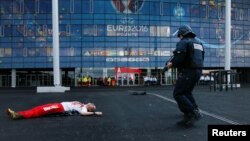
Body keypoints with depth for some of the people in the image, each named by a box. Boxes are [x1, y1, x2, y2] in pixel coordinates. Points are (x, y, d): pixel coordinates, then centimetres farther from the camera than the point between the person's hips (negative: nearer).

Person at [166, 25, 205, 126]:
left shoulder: (183, 42, -7)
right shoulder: (198, 43, 20)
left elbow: (179, 58, -21)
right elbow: (201, 59, 19)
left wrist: (171, 64, -2)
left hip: (187, 72, -9)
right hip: (197, 71, 9)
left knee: (178, 94, -2)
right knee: (187, 93, 19)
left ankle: (193, 113, -10)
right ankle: (188, 117, 15)